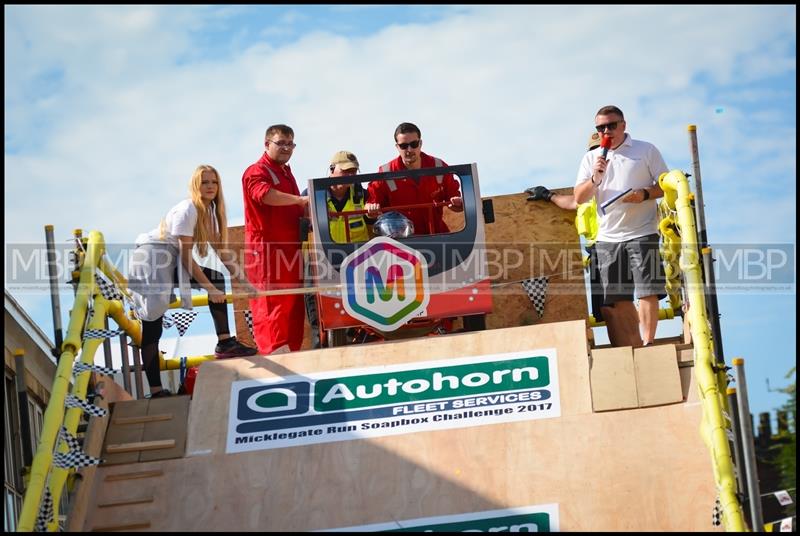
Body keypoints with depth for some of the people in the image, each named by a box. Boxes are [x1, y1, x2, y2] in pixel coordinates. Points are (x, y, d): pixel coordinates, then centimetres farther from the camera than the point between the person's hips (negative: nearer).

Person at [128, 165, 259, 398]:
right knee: (152, 326, -15)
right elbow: (185, 256, -19)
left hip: (172, 263, 9)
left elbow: (223, 252, 11)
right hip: (150, 260, -9)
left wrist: (244, 281, 4)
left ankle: (224, 343, 5)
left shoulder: (210, 212, 8)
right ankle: (155, 390, -19)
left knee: (217, 279, 3)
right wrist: (210, 288, -18)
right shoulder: (187, 210, -17)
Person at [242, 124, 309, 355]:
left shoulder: (286, 172, 22)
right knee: (271, 304, -10)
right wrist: (302, 200, -34)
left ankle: (292, 352, 17)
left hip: (290, 248, 9)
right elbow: (266, 195, -29)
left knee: (294, 304, 11)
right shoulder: (256, 172, -8)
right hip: (267, 248, -9)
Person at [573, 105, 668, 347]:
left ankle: (648, 344, -6)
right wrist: (595, 179, -9)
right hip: (607, 237, 4)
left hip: (642, 234, -4)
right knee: (616, 298, 4)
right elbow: (579, 197, 9)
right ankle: (630, 350, 11)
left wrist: (645, 194, -15)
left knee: (647, 291, -9)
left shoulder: (646, 150, 6)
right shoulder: (591, 158, 15)